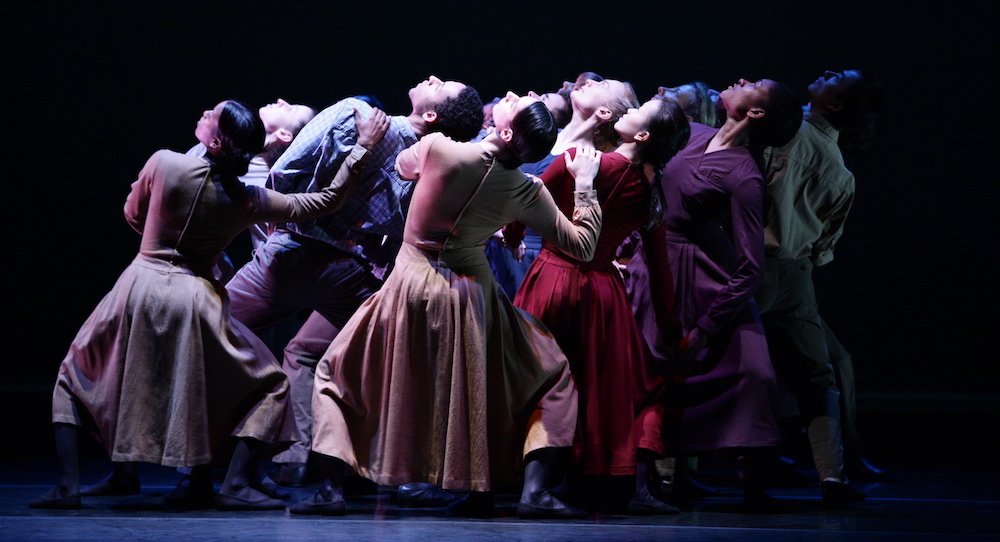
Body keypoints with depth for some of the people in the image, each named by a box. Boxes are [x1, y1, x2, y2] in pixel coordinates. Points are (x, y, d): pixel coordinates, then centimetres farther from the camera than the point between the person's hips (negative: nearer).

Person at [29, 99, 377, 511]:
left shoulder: (165, 164, -7)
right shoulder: (248, 201, -3)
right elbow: (325, 202, 4)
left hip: (139, 287, 0)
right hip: (195, 300, 0)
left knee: (74, 377, 20)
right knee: (271, 386, 14)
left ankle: (69, 485, 6)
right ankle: (236, 484, -2)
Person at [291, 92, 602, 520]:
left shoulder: (437, 147, -14)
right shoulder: (527, 192, -10)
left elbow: (402, 165, 9)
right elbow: (582, 245, -1)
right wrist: (584, 184, 9)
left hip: (411, 288, 0)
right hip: (472, 299, 1)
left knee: (336, 372, 18)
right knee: (552, 378, 17)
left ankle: (331, 489, 6)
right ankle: (534, 492, 3)